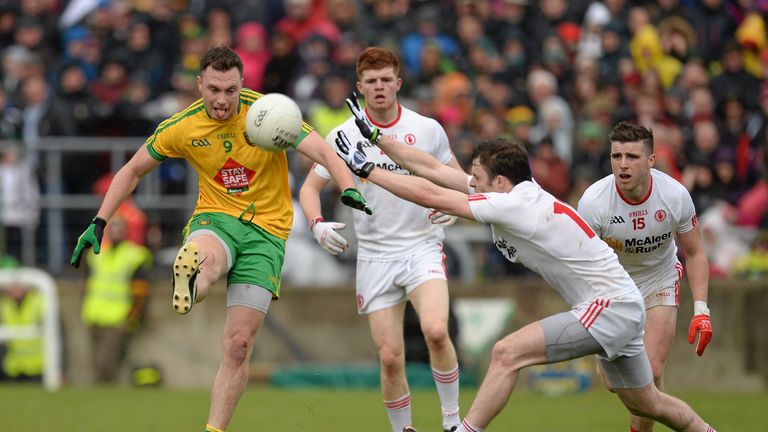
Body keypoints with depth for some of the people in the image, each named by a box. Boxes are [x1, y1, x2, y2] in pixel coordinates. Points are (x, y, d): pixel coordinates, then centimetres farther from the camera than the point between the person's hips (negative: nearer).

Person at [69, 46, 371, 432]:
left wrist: (349, 190, -37)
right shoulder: (181, 128, -3)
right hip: (214, 219, 2)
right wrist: (99, 223, 4)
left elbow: (323, 153, -17)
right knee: (206, 259, -41)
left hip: (265, 230, -2)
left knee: (239, 345, -8)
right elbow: (132, 171, 11)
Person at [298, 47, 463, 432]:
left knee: (436, 330, -26)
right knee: (390, 357, -4)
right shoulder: (344, 136, -1)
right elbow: (310, 187, 5)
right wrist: (318, 224, -15)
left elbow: (458, 178, 13)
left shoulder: (427, 129, 0)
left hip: (423, 248, -1)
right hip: (375, 257, 1)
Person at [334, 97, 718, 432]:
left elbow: (430, 196, -20)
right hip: (621, 308, 10)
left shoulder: (515, 205, -20)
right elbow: (431, 170, 9)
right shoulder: (514, 193, 5)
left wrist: (366, 169, -13)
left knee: (507, 353, -18)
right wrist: (375, 137, 8)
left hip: (610, 306, -10)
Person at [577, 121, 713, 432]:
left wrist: (701, 310, -13)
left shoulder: (676, 195, -21)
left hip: (660, 281, 0)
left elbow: (694, 253, -5)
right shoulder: (593, 201, -26)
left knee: (651, 374, -14)